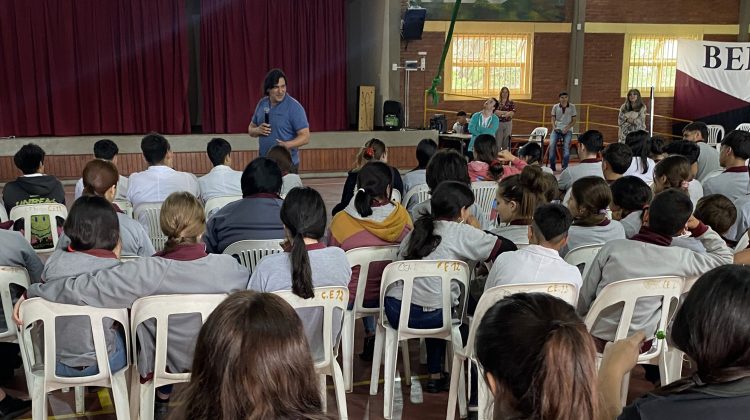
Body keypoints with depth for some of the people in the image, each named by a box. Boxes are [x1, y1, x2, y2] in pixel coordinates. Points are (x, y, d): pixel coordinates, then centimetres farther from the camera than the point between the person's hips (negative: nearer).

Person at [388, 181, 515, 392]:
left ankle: (435, 376, 39)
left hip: (395, 311, 6)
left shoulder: (418, 229, 13)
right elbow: (507, 248, -3)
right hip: (430, 317, -6)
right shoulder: (462, 234, -3)